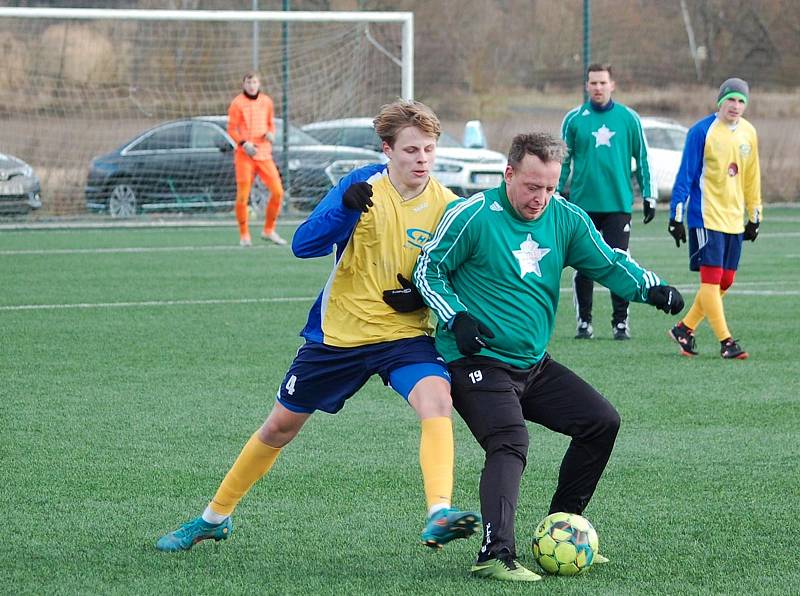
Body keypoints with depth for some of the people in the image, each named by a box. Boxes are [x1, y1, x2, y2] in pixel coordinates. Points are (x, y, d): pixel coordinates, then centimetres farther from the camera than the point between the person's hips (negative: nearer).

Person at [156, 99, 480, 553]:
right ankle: (214, 518, 32)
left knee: (437, 399, -32)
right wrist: (345, 208, -36)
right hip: (338, 331, 1)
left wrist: (423, 295, -17)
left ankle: (440, 514, -41)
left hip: (404, 332, 0)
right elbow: (304, 245, -19)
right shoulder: (363, 185, -11)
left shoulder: (448, 208, -10)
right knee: (281, 426, 13)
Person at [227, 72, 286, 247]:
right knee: (242, 196, -6)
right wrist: (243, 143, -16)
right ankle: (244, 235, 8)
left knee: (277, 192, -4)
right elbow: (231, 129, -1)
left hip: (264, 155, 4)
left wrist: (271, 133, -3)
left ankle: (269, 231, 12)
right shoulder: (237, 103, -2)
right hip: (244, 155, -4)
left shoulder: (266, 102, 10)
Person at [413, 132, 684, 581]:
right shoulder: (472, 216, -14)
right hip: (478, 362, -7)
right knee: (510, 443, -27)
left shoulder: (566, 219, 3)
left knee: (602, 421, 5)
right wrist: (456, 318, -20)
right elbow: (428, 270, -6)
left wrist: (650, 287, -11)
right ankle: (496, 554, -38)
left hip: (534, 365, 7)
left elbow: (608, 263, 8)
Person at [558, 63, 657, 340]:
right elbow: (563, 160, 9)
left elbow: (642, 158, 9)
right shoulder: (574, 119, 3)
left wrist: (649, 195, 7)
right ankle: (584, 321, 12)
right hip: (583, 202, 1)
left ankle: (620, 321, 4)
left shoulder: (629, 118, 4)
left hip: (619, 203, -1)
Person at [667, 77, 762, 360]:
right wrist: (676, 214, -11)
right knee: (711, 278, -10)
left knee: (725, 282, 7)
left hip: (734, 219, 7)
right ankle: (726, 341, -8)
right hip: (705, 217, -7)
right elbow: (686, 175, -8)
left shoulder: (748, 133, 9)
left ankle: (685, 328, 20)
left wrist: (754, 215, 18)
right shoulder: (702, 131, -9)